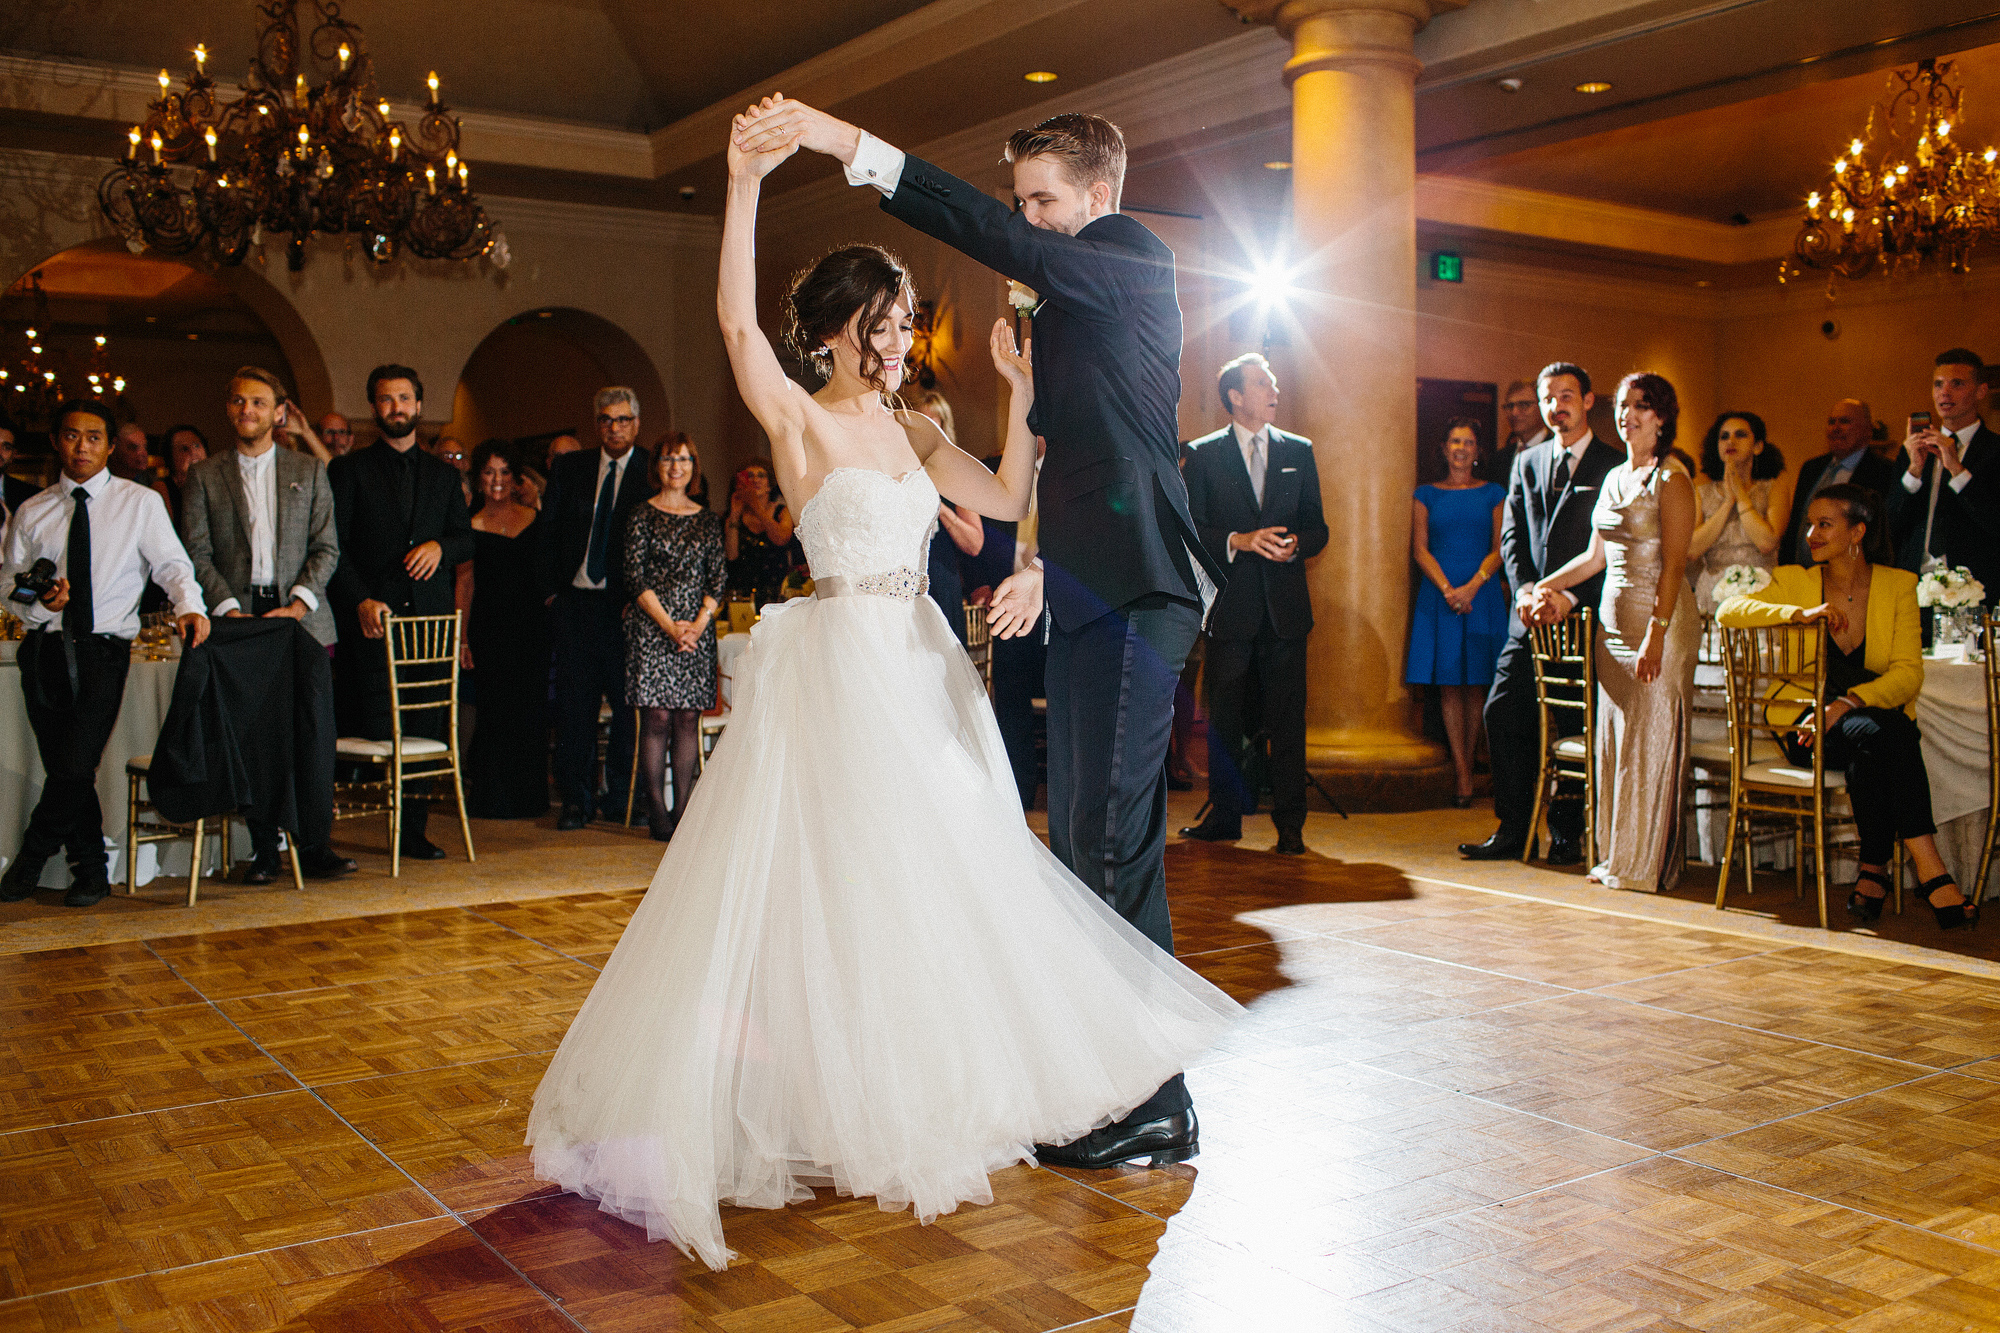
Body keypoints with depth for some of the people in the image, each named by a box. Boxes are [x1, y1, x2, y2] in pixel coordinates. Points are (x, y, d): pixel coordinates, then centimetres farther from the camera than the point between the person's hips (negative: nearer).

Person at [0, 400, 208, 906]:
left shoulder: (141, 503, 6)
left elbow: (172, 564, -1)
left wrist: (189, 605, -21)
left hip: (103, 651, -2)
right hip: (45, 650, 3)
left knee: (74, 768, -11)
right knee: (65, 770, 3)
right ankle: (91, 871, 18)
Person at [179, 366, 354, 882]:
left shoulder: (308, 471, 12)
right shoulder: (204, 476, 11)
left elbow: (326, 548, 7)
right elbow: (197, 553, 4)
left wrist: (298, 604, -7)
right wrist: (229, 609, -9)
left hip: (302, 620, 0)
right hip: (239, 620, 0)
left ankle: (315, 845, 3)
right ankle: (264, 850, 7)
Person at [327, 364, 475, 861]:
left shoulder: (443, 475, 18)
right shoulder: (348, 470, 7)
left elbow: (466, 539, 17)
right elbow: (334, 547, 0)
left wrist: (439, 545, -6)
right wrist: (361, 601, -12)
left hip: (430, 617, 3)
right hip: (372, 618, -3)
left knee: (426, 728, 0)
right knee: (373, 730, -5)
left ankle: (413, 831, 8)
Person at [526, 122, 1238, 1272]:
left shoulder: (917, 433, 14)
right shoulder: (801, 422, -5)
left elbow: (1009, 500, 8)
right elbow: (738, 321, -20)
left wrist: (1022, 389, 3)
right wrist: (747, 182, -26)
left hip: (922, 666, 7)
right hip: (839, 659, -7)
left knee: (930, 865, 11)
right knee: (832, 865, -4)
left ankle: (923, 1085, 26)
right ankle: (825, 1095, 9)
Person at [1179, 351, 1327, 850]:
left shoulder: (1298, 451, 12)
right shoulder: (1203, 454, 4)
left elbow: (1317, 528, 11)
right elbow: (1191, 529, -1)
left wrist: (1294, 544, -10)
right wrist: (1237, 540, -16)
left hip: (1285, 607, 2)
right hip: (1230, 605, -1)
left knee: (1287, 717, 0)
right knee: (1224, 716, 6)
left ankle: (1290, 823, 6)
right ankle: (1224, 816, 16)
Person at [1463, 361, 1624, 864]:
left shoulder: (1614, 466, -1)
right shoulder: (1526, 462, 14)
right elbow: (1512, 537, 10)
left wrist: (1569, 597, -16)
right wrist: (1525, 589, -7)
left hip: (1583, 613, -4)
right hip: (1531, 614, 4)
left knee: (1572, 724, 1)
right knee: (1502, 713, -1)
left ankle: (1565, 832, 14)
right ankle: (1513, 828, 8)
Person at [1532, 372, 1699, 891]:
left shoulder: (1671, 478, -8)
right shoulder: (1615, 478, 15)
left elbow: (1673, 564, -15)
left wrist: (1655, 634, -22)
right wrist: (1546, 586, 15)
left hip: (1659, 620, -8)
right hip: (1614, 618, 8)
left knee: (1651, 740, -3)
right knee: (1614, 738, 10)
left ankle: (1651, 864, 6)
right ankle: (1617, 856, 19)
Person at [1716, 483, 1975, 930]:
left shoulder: (1898, 585, 5)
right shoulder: (1795, 581, 5)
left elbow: (1909, 673, -4)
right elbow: (1726, 611, -10)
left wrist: (1849, 702, -22)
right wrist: (1799, 614, -22)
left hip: (1883, 720, 1)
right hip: (1810, 726, -1)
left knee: (1869, 753, -36)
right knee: (1876, 733, -34)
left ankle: (1874, 871, -23)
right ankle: (1931, 874, -36)